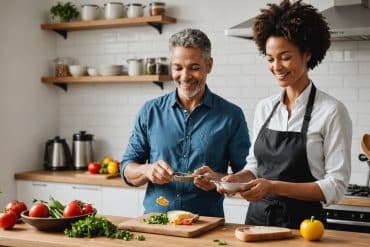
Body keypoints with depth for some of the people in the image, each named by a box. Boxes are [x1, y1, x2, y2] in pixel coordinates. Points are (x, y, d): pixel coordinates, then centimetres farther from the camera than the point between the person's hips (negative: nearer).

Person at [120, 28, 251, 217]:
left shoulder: (231, 115, 4)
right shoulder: (150, 111, 9)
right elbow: (127, 170, 11)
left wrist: (219, 179, -15)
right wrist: (147, 170, -11)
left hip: (206, 223, -1)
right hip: (154, 221, 1)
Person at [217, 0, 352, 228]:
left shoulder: (331, 111, -12)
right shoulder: (264, 108, 5)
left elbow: (335, 187, -15)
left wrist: (274, 187, -23)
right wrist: (239, 178, -8)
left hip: (302, 222, -5)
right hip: (257, 218, 5)